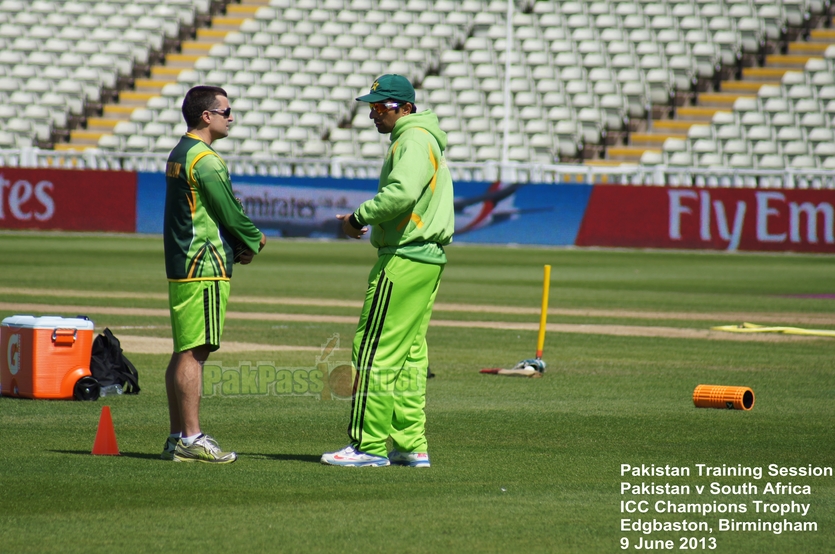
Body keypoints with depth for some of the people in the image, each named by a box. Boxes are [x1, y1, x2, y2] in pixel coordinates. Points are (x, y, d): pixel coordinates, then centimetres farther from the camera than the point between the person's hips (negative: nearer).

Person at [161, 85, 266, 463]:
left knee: (184, 353, 12)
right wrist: (255, 240, 4)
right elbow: (229, 213, -14)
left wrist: (241, 242, 8)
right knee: (194, 351, -10)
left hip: (181, 265, 10)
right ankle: (191, 439, -11)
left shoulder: (179, 155, 17)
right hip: (204, 266, -10)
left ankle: (177, 439, 15)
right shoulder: (205, 159, -14)